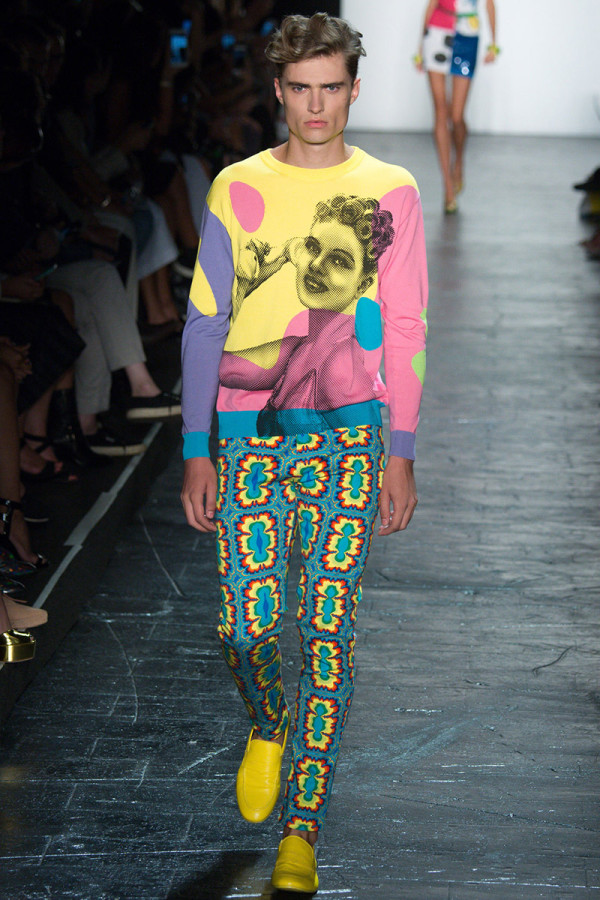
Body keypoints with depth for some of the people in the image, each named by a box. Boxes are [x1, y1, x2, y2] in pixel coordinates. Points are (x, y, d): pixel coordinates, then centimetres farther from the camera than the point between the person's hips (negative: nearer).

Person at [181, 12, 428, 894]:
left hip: (349, 432, -1)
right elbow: (204, 324, 6)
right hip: (250, 433, 1)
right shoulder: (237, 189, 5)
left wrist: (401, 453, 0)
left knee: (328, 632, -3)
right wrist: (197, 450, 1)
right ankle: (269, 723, 33)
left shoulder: (390, 192, 4)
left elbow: (405, 330, 5)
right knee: (246, 628, -2)